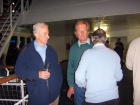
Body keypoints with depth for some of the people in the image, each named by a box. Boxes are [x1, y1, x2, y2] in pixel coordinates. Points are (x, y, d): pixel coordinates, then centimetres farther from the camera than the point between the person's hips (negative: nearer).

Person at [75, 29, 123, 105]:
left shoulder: (88, 53, -12)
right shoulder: (114, 54, -3)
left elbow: (79, 78, -14)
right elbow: (119, 77, 4)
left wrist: (84, 84, 7)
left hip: (93, 98, -3)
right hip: (113, 97, 3)